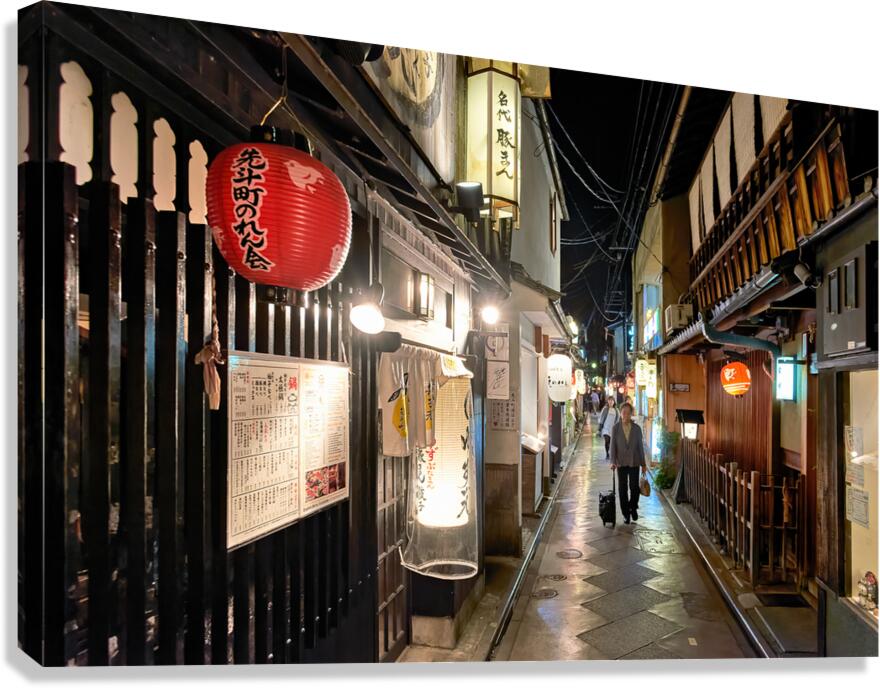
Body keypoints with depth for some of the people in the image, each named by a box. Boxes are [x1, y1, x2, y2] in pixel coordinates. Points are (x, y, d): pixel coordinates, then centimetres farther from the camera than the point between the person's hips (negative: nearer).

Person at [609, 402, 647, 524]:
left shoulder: (637, 429, 0)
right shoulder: (615, 428, -3)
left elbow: (640, 446, 3)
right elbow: (613, 446, -3)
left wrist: (643, 464, 3)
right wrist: (613, 462, -12)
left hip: (634, 462, 0)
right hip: (621, 463, 0)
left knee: (634, 487, -3)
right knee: (623, 489, 3)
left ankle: (633, 508, 24)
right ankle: (626, 514, 16)